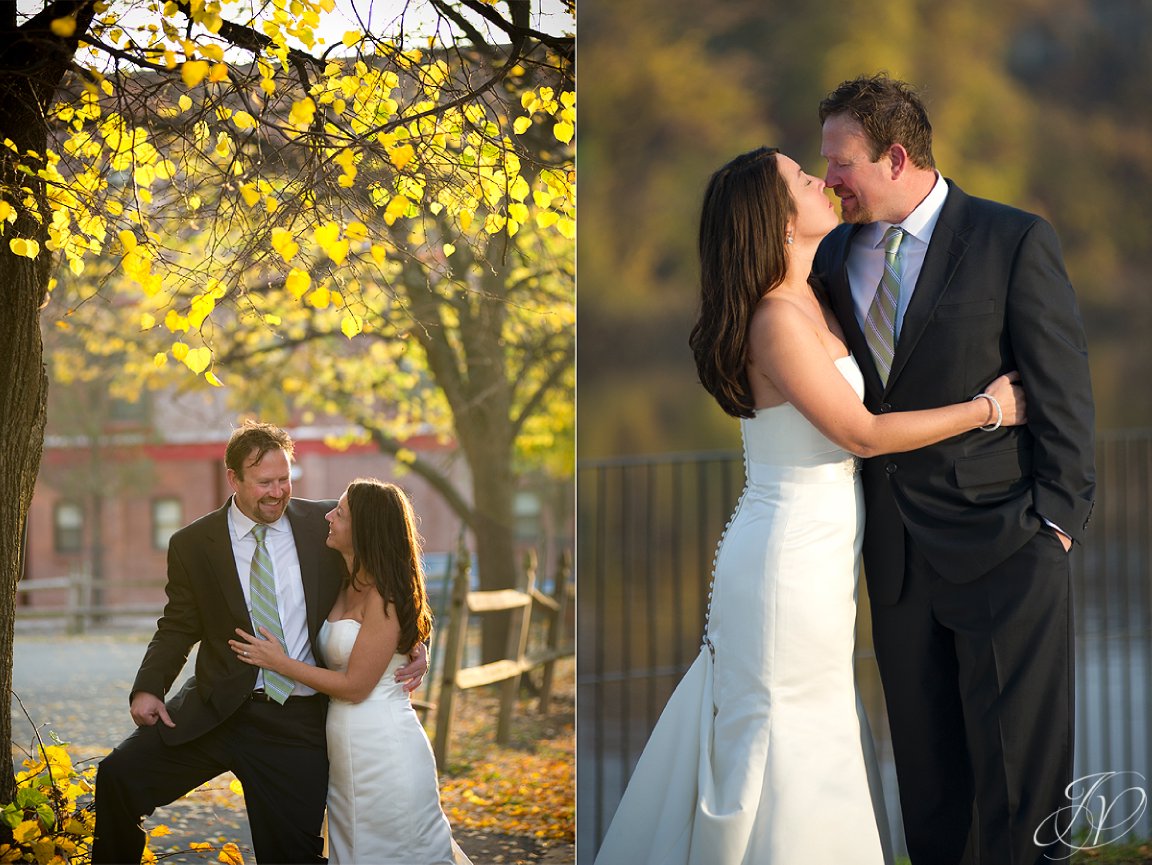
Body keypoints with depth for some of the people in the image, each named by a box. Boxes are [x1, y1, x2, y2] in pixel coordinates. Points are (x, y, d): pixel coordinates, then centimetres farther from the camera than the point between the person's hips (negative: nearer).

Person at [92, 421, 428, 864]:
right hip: (216, 710, 0)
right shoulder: (192, 544, 1)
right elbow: (178, 626, 9)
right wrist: (148, 688, -6)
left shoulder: (326, 524, 2)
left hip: (298, 724, 0)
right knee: (118, 775, -14)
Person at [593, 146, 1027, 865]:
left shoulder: (816, 303, 7)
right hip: (792, 557, -9)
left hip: (818, 554, 9)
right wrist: (988, 408, -11)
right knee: (791, 747, 1)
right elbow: (860, 433, -18)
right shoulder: (778, 321, -20)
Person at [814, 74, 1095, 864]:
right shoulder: (836, 255, 8)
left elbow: (1062, 391, -8)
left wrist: (1056, 518, -11)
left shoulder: (1015, 241, -8)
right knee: (924, 754, 13)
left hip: (1003, 542, -5)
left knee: (1018, 760, 2)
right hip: (899, 554, 5)